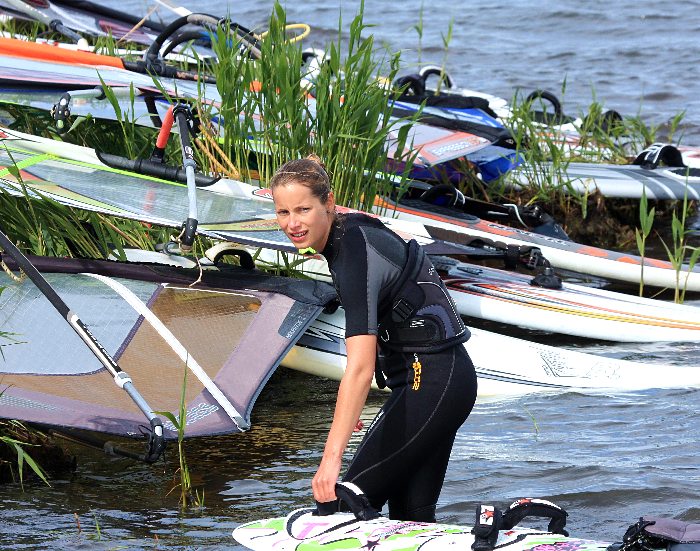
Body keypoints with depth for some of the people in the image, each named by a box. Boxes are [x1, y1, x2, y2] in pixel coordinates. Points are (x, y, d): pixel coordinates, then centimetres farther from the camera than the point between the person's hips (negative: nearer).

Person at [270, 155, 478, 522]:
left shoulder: (355, 255, -24)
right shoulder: (346, 231, 4)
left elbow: (360, 366, -34)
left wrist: (332, 458, -39)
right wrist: (352, 406, 14)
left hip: (430, 381, -10)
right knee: (411, 516, 10)